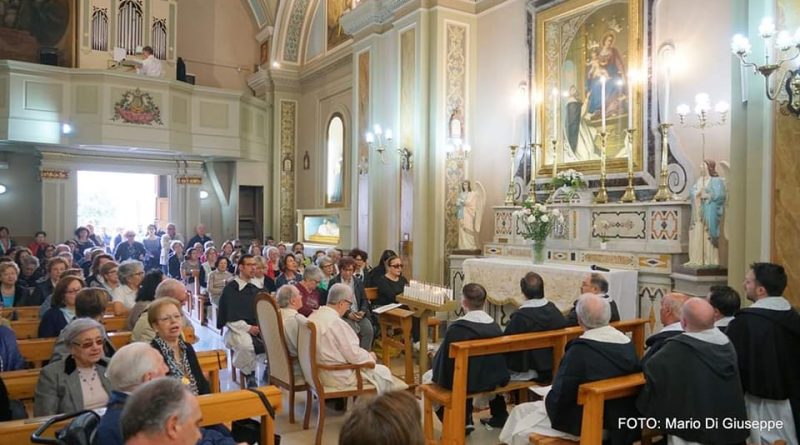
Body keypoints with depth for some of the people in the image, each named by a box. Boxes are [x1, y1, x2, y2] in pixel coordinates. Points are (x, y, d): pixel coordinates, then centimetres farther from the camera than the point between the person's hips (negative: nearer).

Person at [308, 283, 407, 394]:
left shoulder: (313, 316, -1)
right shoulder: (336, 323, -28)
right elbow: (355, 356, -23)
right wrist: (370, 356, -2)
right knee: (383, 372, 8)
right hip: (338, 378, -9)